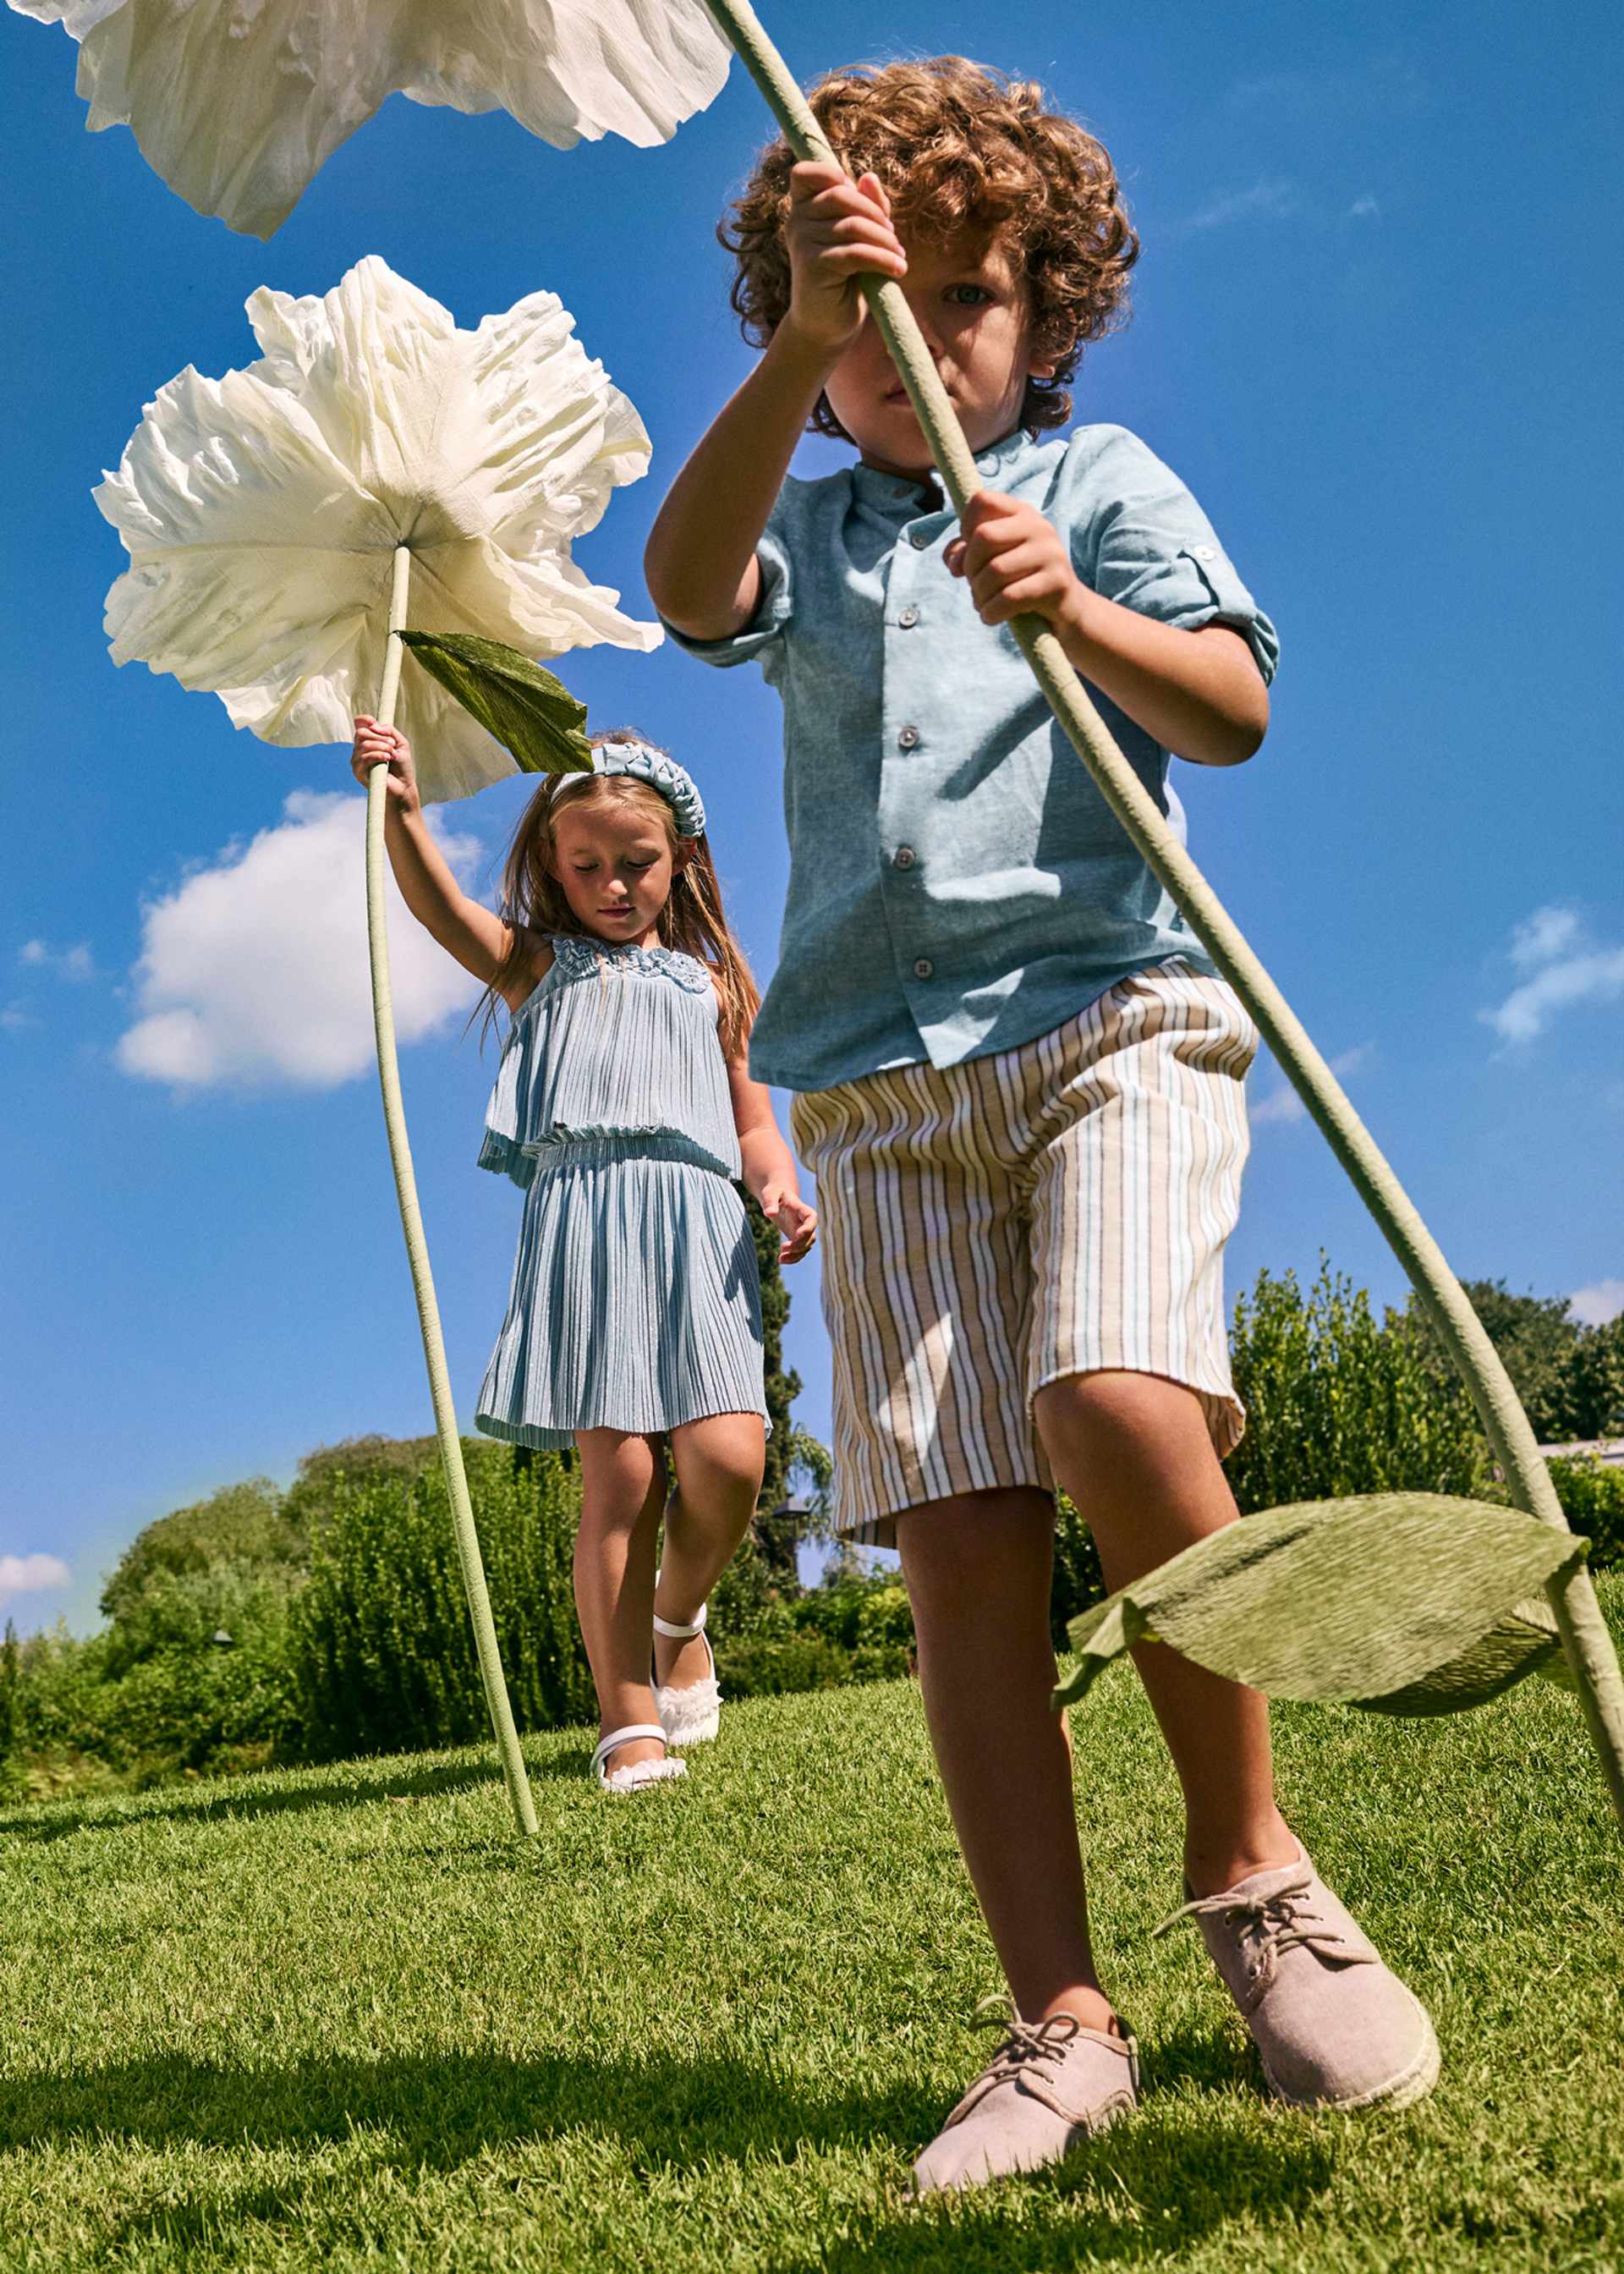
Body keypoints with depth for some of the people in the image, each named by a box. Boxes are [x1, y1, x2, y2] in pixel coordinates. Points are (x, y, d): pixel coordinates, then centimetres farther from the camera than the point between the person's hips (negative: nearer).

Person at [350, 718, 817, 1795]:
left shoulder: (710, 983, 22)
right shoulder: (539, 967, 16)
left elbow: (755, 1121, 23)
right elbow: (442, 907, -3)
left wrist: (780, 1188, 0)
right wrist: (402, 810, -22)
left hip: (695, 1226, 2)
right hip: (581, 1222, -1)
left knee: (726, 1455, -14)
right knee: (618, 1472, -7)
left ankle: (679, 1619, 18)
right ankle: (628, 1718, 3)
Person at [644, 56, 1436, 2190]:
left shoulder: (1102, 474, 15)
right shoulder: (808, 521, 21)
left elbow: (1234, 708, -1)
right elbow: (690, 592, -4)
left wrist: (1075, 612, -21)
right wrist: (798, 354, -18)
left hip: (1103, 1001, -2)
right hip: (878, 1072, 3)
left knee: (1123, 1410, -27)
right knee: (956, 1537, -5)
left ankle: (1253, 1871, -3)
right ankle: (1063, 2027, 2)